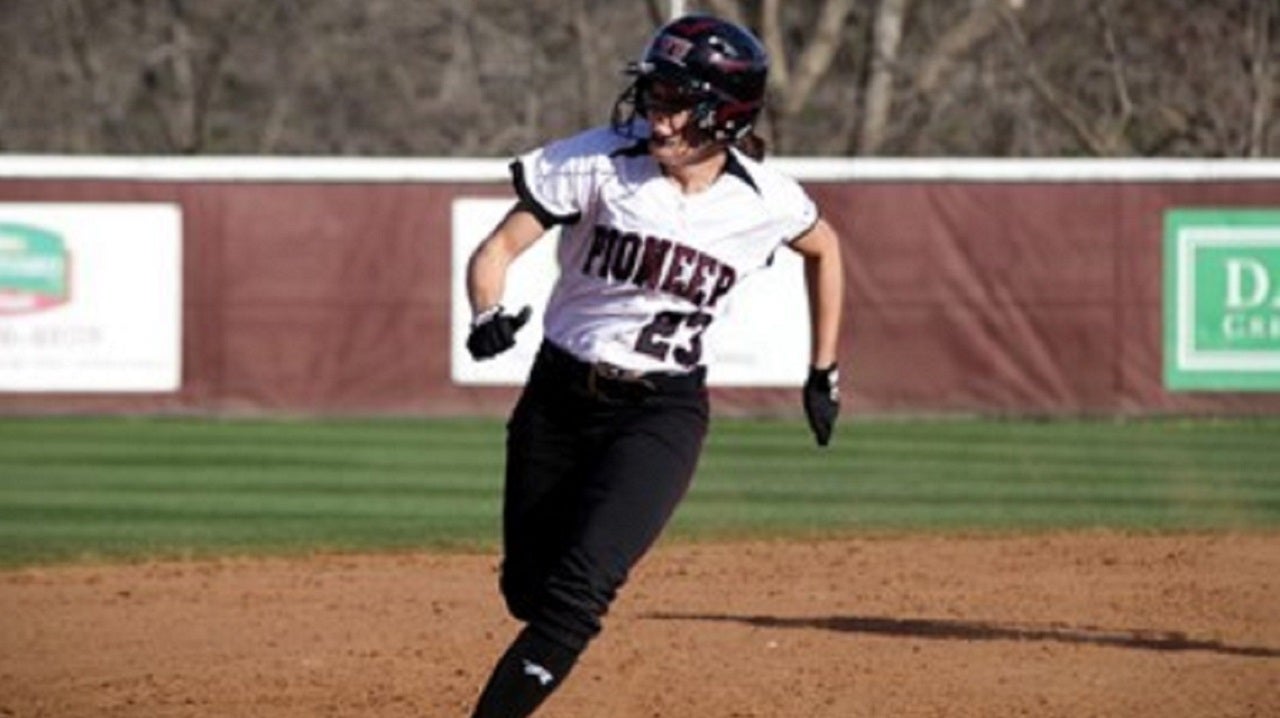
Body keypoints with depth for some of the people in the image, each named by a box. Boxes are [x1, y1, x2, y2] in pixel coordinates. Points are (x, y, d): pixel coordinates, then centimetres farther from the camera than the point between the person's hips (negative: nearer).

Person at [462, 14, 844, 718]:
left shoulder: (765, 201, -9)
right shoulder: (598, 163, -13)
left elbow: (823, 248, 13)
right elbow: (499, 246, -13)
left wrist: (823, 373, 16)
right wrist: (487, 317, -34)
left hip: (662, 413, -1)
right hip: (558, 396, 1)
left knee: (576, 595, -18)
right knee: (527, 589, 12)